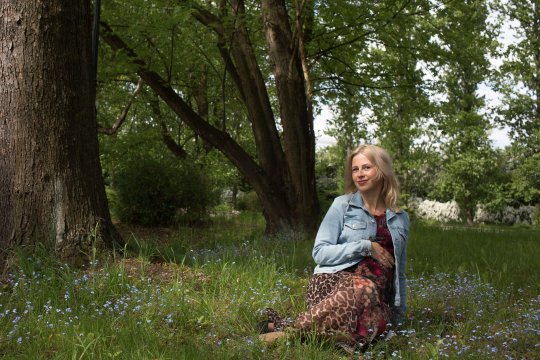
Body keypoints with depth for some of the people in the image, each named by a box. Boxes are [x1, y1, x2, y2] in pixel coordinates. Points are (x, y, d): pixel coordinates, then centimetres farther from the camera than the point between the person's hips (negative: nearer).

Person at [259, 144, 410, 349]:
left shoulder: (400, 219, 18)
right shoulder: (342, 205, 7)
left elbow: (398, 271, 25)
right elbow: (320, 252, -1)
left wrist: (399, 313, 19)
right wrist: (366, 247, -8)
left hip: (377, 295, 3)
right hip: (334, 280, -3)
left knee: (376, 324, -37)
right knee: (362, 287, -42)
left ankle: (286, 330, -33)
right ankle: (289, 331, -37)